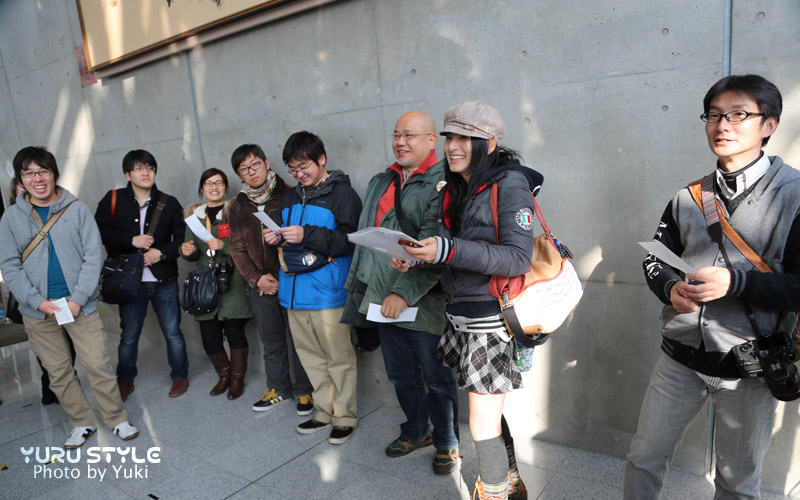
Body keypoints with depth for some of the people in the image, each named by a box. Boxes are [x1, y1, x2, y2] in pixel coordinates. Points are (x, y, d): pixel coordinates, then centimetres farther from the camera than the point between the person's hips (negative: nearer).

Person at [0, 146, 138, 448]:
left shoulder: (77, 209, -1)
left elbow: (94, 256, -4)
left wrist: (78, 299, -12)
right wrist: (37, 301, -11)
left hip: (80, 306, -2)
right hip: (37, 311, 2)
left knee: (98, 366, 0)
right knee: (58, 373, 12)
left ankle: (117, 419, 17)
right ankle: (82, 423, 28)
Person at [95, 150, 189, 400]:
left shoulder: (169, 203, 2)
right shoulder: (113, 200, 1)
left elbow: (182, 238, 2)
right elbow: (99, 231, -6)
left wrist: (162, 252, -13)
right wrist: (132, 240, -16)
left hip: (164, 279, 0)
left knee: (172, 332, 7)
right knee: (128, 336, 12)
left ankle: (180, 375, 26)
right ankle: (125, 379, 33)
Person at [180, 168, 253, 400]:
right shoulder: (195, 216, 15)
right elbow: (193, 254, 17)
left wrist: (224, 245, -18)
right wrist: (187, 250, -4)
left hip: (233, 282, -3)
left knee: (235, 333, -4)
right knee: (209, 338, 2)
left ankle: (237, 378, 19)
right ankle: (224, 375, 28)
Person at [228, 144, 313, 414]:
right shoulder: (238, 206, 9)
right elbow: (237, 247, 8)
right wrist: (256, 278, -3)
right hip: (260, 285, 4)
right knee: (271, 341, 15)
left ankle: (304, 391, 21)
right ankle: (279, 388, 33)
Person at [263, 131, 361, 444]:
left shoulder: (342, 194, -7)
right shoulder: (290, 198, 17)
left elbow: (351, 240, -17)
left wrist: (308, 234, -24)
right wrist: (277, 238, 3)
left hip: (328, 295, -7)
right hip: (294, 293, 7)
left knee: (339, 359, 4)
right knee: (311, 358, 15)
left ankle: (345, 417, 20)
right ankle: (324, 412, 31)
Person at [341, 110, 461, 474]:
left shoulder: (442, 183, -12)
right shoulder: (381, 182, 14)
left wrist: (405, 293, -26)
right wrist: (357, 282, 19)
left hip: (423, 304, -7)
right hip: (383, 300, 7)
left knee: (437, 380, 9)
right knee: (400, 375, 21)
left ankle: (446, 443, 33)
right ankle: (416, 432, 44)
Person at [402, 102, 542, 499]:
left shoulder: (510, 184, -11)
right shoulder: (453, 190, 11)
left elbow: (518, 258, -20)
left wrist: (447, 251, -28)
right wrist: (417, 256, -5)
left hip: (492, 318, -7)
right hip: (460, 314, 7)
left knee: (482, 426, -1)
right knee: (488, 411, 19)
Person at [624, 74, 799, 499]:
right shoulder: (688, 199, 5)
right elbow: (656, 260, 11)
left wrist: (735, 283, -26)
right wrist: (671, 290, -10)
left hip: (749, 367, -3)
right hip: (681, 357, 3)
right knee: (644, 459, 12)